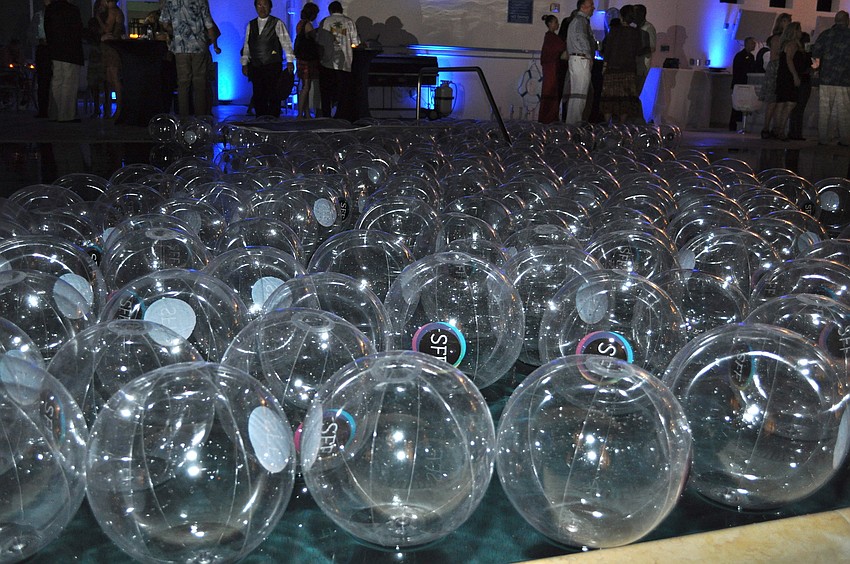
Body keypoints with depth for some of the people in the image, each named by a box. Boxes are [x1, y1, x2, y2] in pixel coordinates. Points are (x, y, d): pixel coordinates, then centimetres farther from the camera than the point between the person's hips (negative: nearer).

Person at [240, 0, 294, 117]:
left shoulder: (277, 24, 1)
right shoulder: (250, 25, 13)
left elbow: (286, 42, -4)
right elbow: (246, 45, 16)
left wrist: (289, 61, -13)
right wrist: (244, 63, 11)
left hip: (273, 67, -4)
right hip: (255, 67, 4)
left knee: (274, 96, -4)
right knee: (258, 96, 5)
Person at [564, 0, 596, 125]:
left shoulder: (581, 20, 25)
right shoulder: (580, 20, -7)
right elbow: (582, 38, -19)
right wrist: (589, 56, -12)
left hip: (576, 59, 10)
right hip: (581, 59, -10)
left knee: (575, 92, 11)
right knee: (579, 93, -12)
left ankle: (571, 121, 14)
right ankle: (573, 122, -13)